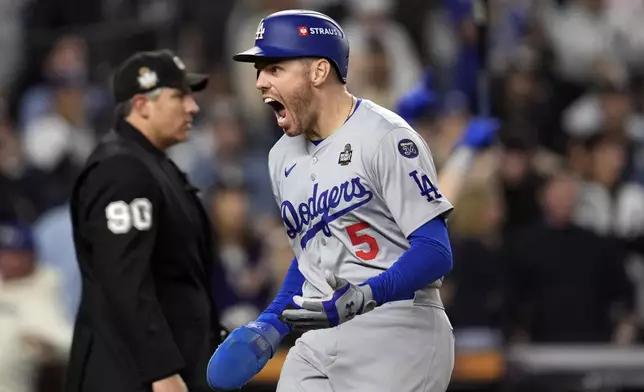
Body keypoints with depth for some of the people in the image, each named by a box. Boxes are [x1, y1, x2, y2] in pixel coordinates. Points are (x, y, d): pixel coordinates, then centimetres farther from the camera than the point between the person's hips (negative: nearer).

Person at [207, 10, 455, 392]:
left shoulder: (386, 138, -10)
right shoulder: (284, 156, 15)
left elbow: (435, 252, -15)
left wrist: (366, 296, -30)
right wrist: (271, 326, 12)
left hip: (396, 335, -7)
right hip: (318, 338, 7)